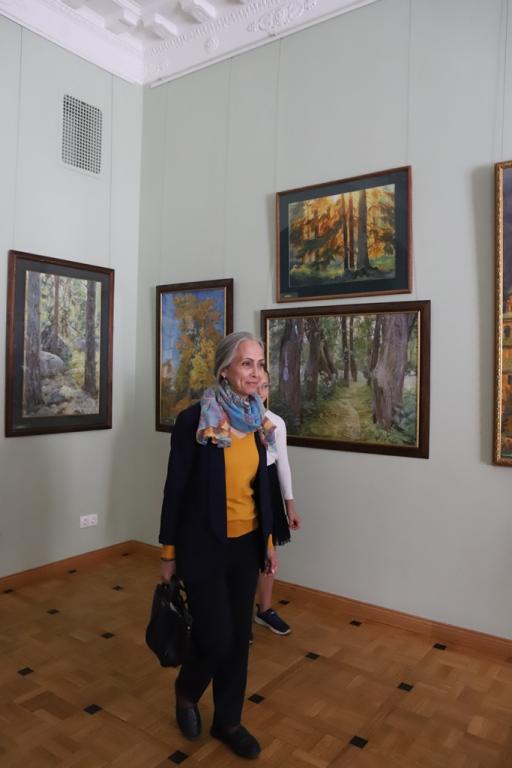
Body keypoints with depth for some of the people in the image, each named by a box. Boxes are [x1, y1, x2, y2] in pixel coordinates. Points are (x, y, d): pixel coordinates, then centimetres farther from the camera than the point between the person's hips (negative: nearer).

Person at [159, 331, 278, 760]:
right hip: (205, 546, -5)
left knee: (239, 636, 14)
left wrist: (268, 539, 11)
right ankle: (186, 692, 36)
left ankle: (228, 721, 36)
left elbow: (261, 485, 9)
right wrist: (169, 552, -5)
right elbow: (176, 488, -10)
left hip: (246, 545, 5)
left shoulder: (257, 420, 1)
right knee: (216, 638, 2)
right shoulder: (195, 420, -16)